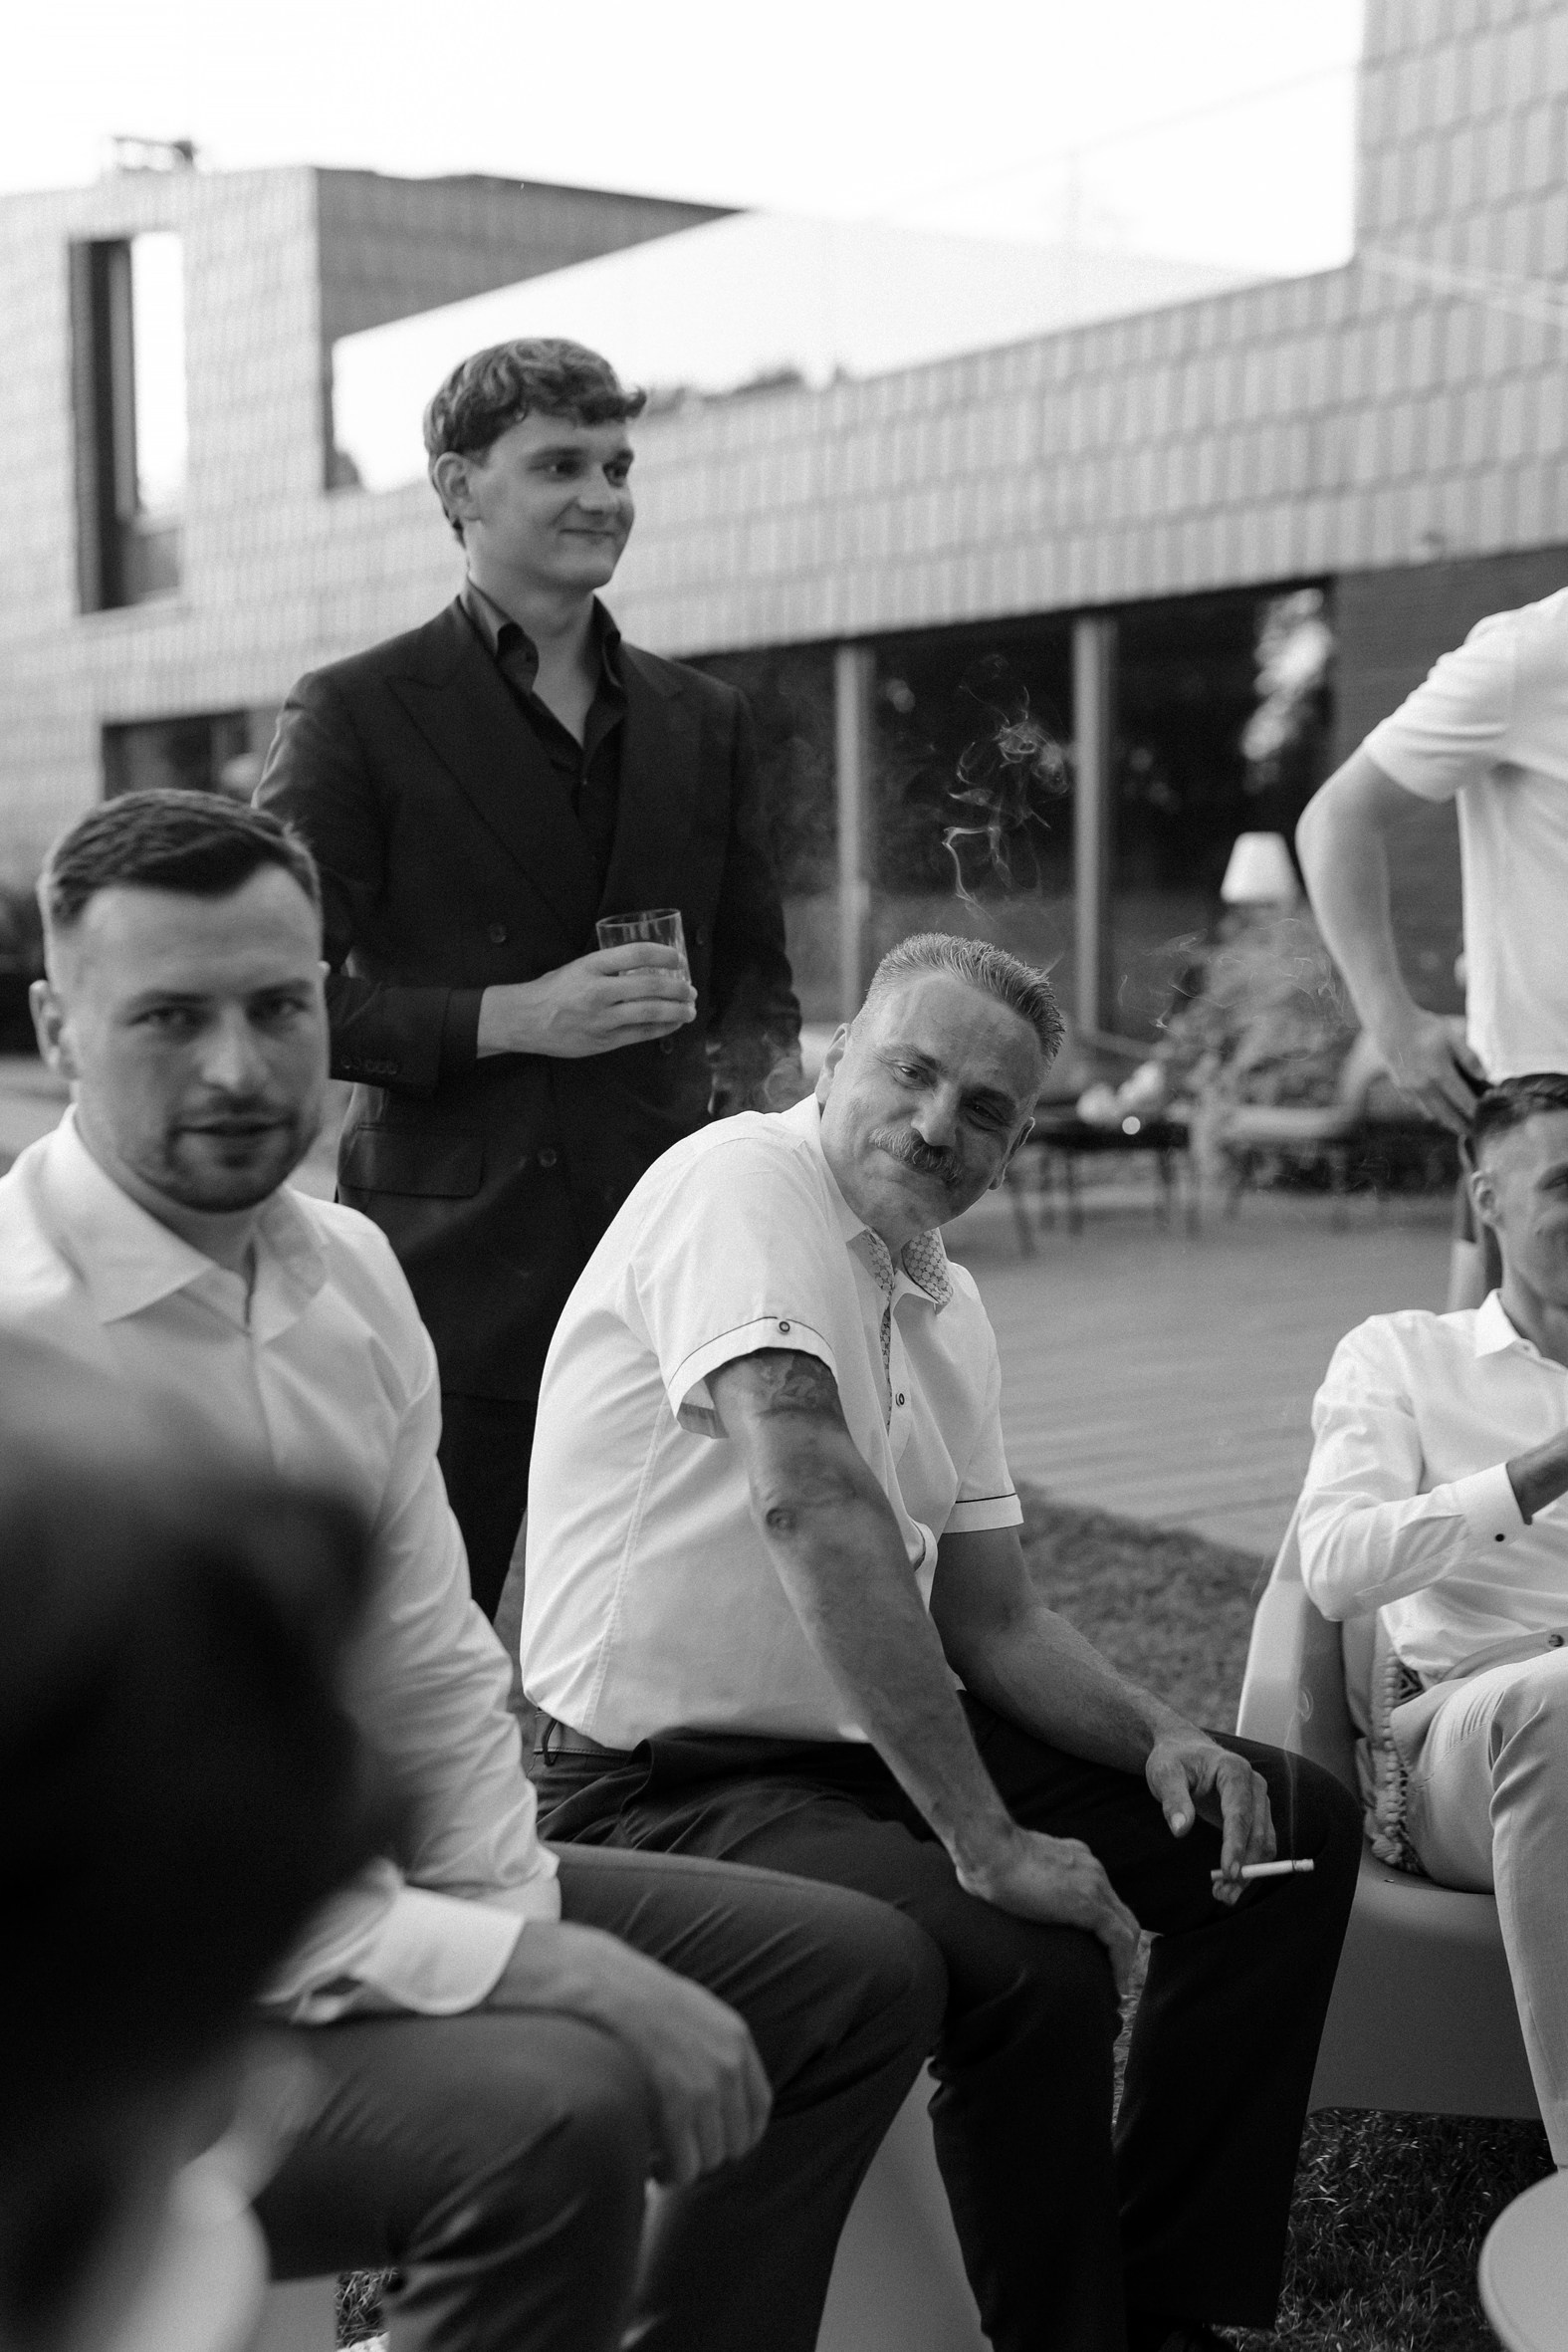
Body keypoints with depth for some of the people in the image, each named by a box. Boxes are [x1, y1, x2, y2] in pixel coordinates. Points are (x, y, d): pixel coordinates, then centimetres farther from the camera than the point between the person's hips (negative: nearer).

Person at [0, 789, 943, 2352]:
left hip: (360, 1887, 8)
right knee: (556, 2106, -33)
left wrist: (512, 1916, -9)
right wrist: (520, 1968, -25)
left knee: (858, 1976, 7)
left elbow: (433, 1668, 7)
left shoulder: (347, 1267, 3)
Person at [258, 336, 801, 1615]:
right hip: (449, 1271, -4)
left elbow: (756, 972, 19)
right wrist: (508, 1017, -17)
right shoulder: (354, 715, -1)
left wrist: (759, 1082, -2)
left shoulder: (704, 719, 14)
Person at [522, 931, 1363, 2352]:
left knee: (1294, 1822, 8)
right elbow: (811, 1502, -30)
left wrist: (1161, 1738, -4)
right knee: (1040, 1969, -32)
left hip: (866, 1742, 9)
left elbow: (990, 1620, 15)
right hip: (670, 1784, -9)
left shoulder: (949, 1308, 10)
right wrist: (986, 1841, -31)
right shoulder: (742, 1184, -17)